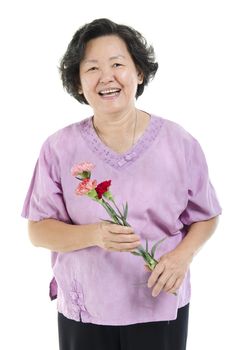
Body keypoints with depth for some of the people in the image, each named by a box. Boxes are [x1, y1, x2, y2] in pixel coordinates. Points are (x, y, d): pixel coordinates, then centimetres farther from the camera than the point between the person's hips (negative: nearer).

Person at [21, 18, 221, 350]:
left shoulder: (180, 144, -6)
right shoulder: (59, 148, -7)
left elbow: (205, 217, 4)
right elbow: (38, 230, -5)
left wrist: (183, 255, -16)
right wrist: (95, 235, -23)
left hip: (161, 308, 0)